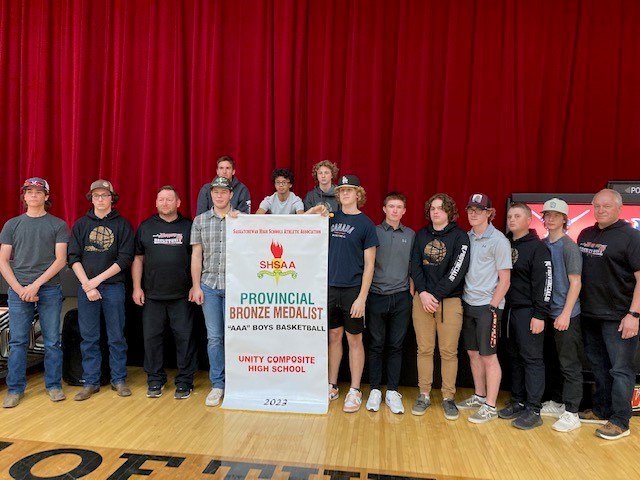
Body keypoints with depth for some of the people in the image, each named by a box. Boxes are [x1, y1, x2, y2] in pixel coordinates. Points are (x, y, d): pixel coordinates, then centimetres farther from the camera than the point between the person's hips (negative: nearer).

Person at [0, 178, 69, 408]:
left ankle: (53, 386, 16)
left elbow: (61, 259, -3)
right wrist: (19, 288, -7)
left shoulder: (58, 225, 5)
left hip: (49, 289, -1)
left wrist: (36, 284, -12)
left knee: (52, 341, 4)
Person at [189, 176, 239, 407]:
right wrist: (196, 286, 2)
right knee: (214, 336, 5)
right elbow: (196, 255, 7)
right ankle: (218, 385, 16)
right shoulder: (200, 220, 8)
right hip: (209, 285, 1)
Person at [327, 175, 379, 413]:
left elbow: (369, 265, -7)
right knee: (334, 336, 13)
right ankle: (332, 386, 27)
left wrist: (362, 297, -13)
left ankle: (355, 391, 19)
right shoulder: (332, 217, 7)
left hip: (353, 289, -4)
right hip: (330, 286, 4)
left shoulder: (365, 224, -4)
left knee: (354, 339, 6)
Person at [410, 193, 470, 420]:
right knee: (424, 349, 6)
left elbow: (458, 270, -9)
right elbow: (415, 265, 6)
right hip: (422, 299, 3)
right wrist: (423, 293, -8)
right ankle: (424, 395, 17)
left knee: (449, 351, 2)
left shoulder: (460, 236, 0)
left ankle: (448, 397, 15)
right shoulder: (421, 235, 12)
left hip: (450, 300, -3)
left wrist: (435, 295, -12)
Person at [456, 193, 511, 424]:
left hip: (487, 306, -6)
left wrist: (492, 307, -12)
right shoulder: (467, 238, 8)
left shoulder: (498, 240, -8)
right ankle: (479, 396, 29)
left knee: (488, 355, 1)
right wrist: (463, 299, 6)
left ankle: (490, 406, 11)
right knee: (473, 353, 14)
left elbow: (505, 279, -9)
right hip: (467, 303, 6)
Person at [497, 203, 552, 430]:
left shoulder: (538, 247, -7)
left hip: (528, 311, -7)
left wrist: (540, 315, -17)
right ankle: (518, 401, 24)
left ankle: (533, 410, 6)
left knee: (532, 358, -1)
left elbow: (544, 282, -13)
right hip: (509, 309, 7)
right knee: (515, 357, 13)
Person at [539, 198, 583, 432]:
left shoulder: (569, 247, -9)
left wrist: (565, 314, -16)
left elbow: (575, 282, -12)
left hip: (566, 315, -6)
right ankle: (557, 402, 30)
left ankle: (571, 412, 10)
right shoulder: (542, 245, 8)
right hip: (547, 312, 6)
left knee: (569, 365, 1)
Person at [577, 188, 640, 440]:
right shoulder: (585, 235, 10)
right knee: (598, 366, 17)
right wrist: (579, 305, 11)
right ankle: (601, 411, 31)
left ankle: (620, 422, 13)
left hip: (618, 317, -6)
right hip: (590, 314, 6)